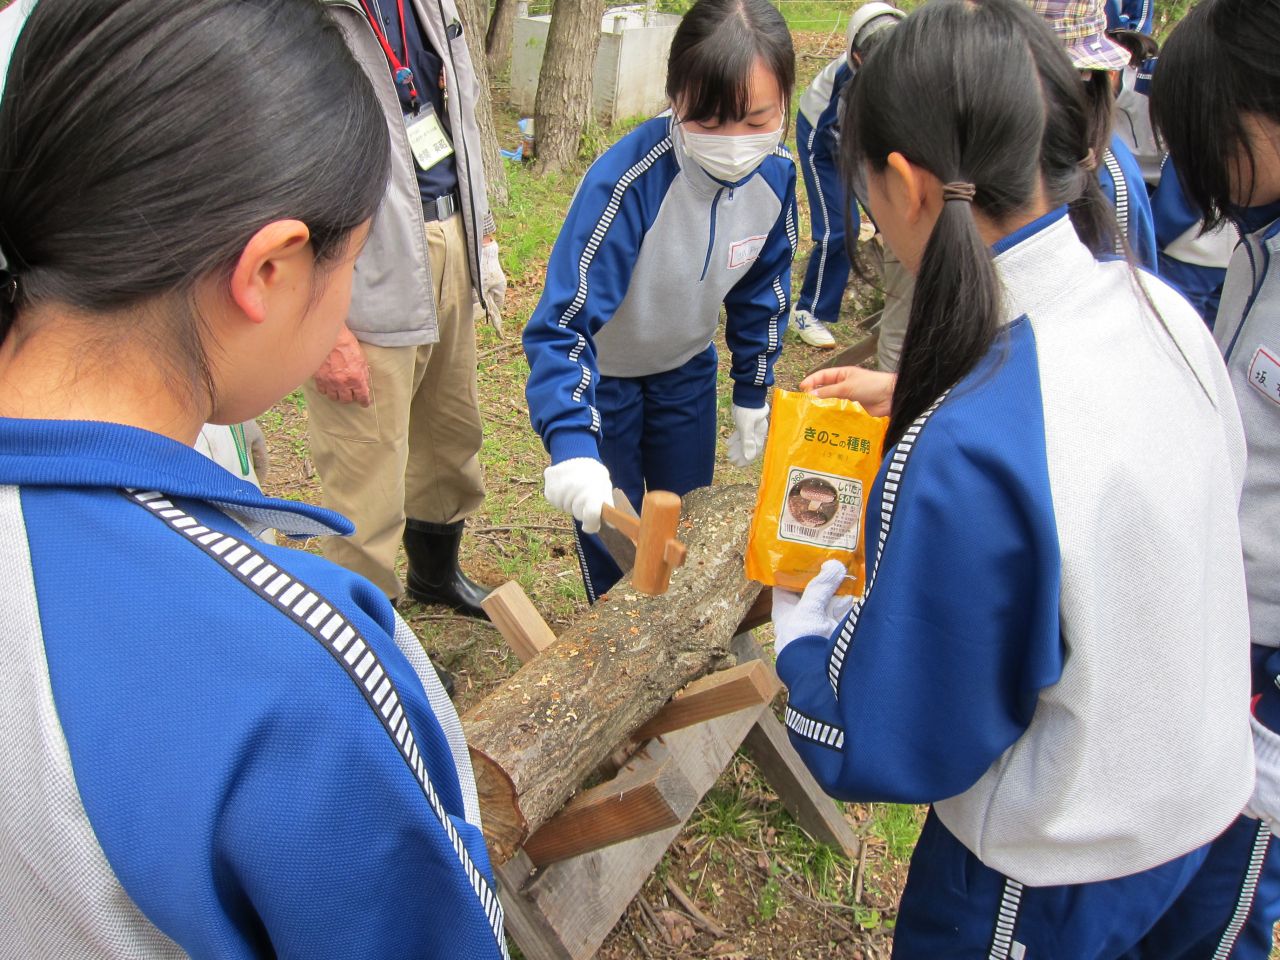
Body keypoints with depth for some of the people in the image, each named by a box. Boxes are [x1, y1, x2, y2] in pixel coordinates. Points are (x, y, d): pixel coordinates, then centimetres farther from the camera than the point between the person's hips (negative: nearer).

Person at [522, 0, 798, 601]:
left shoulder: (775, 175, -18)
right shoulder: (626, 181, -36)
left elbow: (762, 291, 0)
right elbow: (562, 324, -38)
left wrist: (752, 394, 5)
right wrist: (572, 445, -51)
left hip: (687, 367, 5)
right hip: (604, 372, -4)